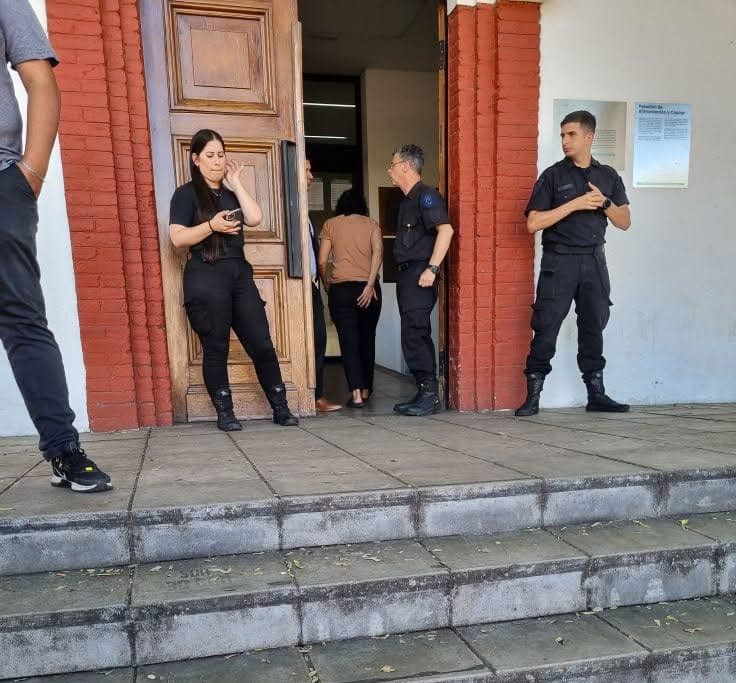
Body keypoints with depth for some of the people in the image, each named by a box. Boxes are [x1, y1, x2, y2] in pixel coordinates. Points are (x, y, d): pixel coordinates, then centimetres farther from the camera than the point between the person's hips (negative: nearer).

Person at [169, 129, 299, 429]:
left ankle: (280, 408, 10)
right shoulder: (186, 194, 3)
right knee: (216, 348, 1)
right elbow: (177, 237, -7)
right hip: (205, 278, -4)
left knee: (262, 343, 1)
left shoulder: (231, 193, 18)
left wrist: (236, 183, 4)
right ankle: (224, 413, 12)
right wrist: (211, 226, -20)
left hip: (240, 274, 5)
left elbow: (255, 218, -1)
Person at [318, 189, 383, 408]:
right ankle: (366, 389, 21)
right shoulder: (372, 224, 11)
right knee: (367, 339, 13)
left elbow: (321, 261, 2)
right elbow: (378, 252, -7)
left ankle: (356, 392, -12)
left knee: (349, 340, -2)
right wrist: (370, 285, -12)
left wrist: (327, 284, 15)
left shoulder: (330, 224, 9)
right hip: (368, 288, 2)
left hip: (340, 289, -1)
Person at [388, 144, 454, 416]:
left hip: (419, 274, -10)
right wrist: (404, 273, 15)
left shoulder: (426, 195, -8)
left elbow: (445, 229, -20)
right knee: (416, 335, 10)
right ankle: (425, 394, 17)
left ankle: (429, 394, -6)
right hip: (407, 274, 10)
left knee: (414, 335, -12)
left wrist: (432, 268, -24)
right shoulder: (408, 200, 21)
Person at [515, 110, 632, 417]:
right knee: (546, 328, -5)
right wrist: (575, 204, -13)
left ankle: (596, 394, 17)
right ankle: (533, 396, 2)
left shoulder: (608, 176, 12)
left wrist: (605, 202, -7)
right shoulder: (553, 175, 1)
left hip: (594, 260, 3)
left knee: (594, 326, 7)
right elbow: (533, 223, -8)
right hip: (559, 261, -3)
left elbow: (625, 222, 11)